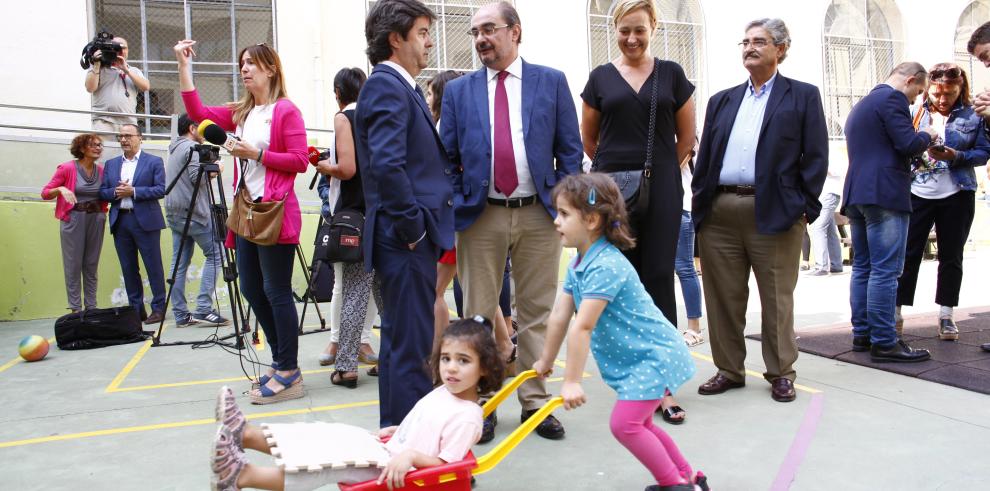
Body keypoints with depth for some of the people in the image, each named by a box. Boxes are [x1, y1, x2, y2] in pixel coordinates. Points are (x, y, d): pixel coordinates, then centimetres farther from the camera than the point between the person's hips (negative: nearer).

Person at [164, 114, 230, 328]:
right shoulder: (192, 147, -7)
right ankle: (204, 309, -10)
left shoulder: (174, 150, 22)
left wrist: (208, 172, 18)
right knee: (214, 255, -4)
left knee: (179, 262, 5)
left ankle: (181, 314, 4)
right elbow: (197, 177, -16)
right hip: (194, 213, -9)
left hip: (175, 214, 9)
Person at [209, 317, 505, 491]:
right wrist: (396, 431, 17)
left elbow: (446, 465, -21)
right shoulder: (442, 392, 11)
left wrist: (411, 455, -34)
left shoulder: (466, 417, -18)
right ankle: (245, 434, -4)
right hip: (387, 451, 9)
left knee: (328, 464, -23)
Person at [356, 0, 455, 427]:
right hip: (407, 241, -11)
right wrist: (413, 227, -19)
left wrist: (418, 226, 14)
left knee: (400, 341, 18)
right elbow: (387, 165, -25)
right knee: (412, 348, -4)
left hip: (409, 238, 11)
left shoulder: (401, 87, 19)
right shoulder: (386, 86, -12)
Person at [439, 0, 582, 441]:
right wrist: (453, 210, -3)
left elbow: (570, 149, 5)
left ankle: (535, 402, 18)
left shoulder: (551, 81, 6)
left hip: (539, 214, 0)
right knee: (478, 316, 6)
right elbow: (447, 159, 8)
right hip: (480, 216, 1)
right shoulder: (458, 91, 8)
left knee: (537, 313, 6)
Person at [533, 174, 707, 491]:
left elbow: (582, 328, -31)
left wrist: (572, 381, -31)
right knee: (638, 423, 19)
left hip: (655, 356, -10)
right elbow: (559, 318, 7)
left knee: (624, 423, -14)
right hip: (636, 358, 10)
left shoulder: (605, 266, -27)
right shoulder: (577, 265, 3)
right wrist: (546, 362, 12)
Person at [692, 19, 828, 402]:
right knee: (723, 297, 7)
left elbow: (815, 157, 0)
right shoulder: (722, 100, 17)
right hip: (719, 213, 4)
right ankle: (729, 370, 20)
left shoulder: (803, 96, 7)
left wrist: (803, 208, -8)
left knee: (777, 299, 5)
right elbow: (704, 157, 14)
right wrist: (700, 204, 5)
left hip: (775, 212, -3)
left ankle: (781, 374, 19)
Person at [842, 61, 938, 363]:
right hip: (885, 194, -10)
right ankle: (884, 342, -7)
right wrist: (926, 135, 5)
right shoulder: (893, 99, -7)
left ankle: (862, 334, 15)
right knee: (885, 271, -9)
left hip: (857, 195, 10)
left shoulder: (860, 105, 23)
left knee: (862, 268, 11)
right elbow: (908, 144, -16)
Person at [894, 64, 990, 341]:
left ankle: (946, 316, 16)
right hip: (917, 193, 0)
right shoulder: (916, 113, 6)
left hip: (957, 195, 0)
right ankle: (896, 313, 4)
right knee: (908, 253, -1)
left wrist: (956, 156, -16)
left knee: (951, 256, 7)